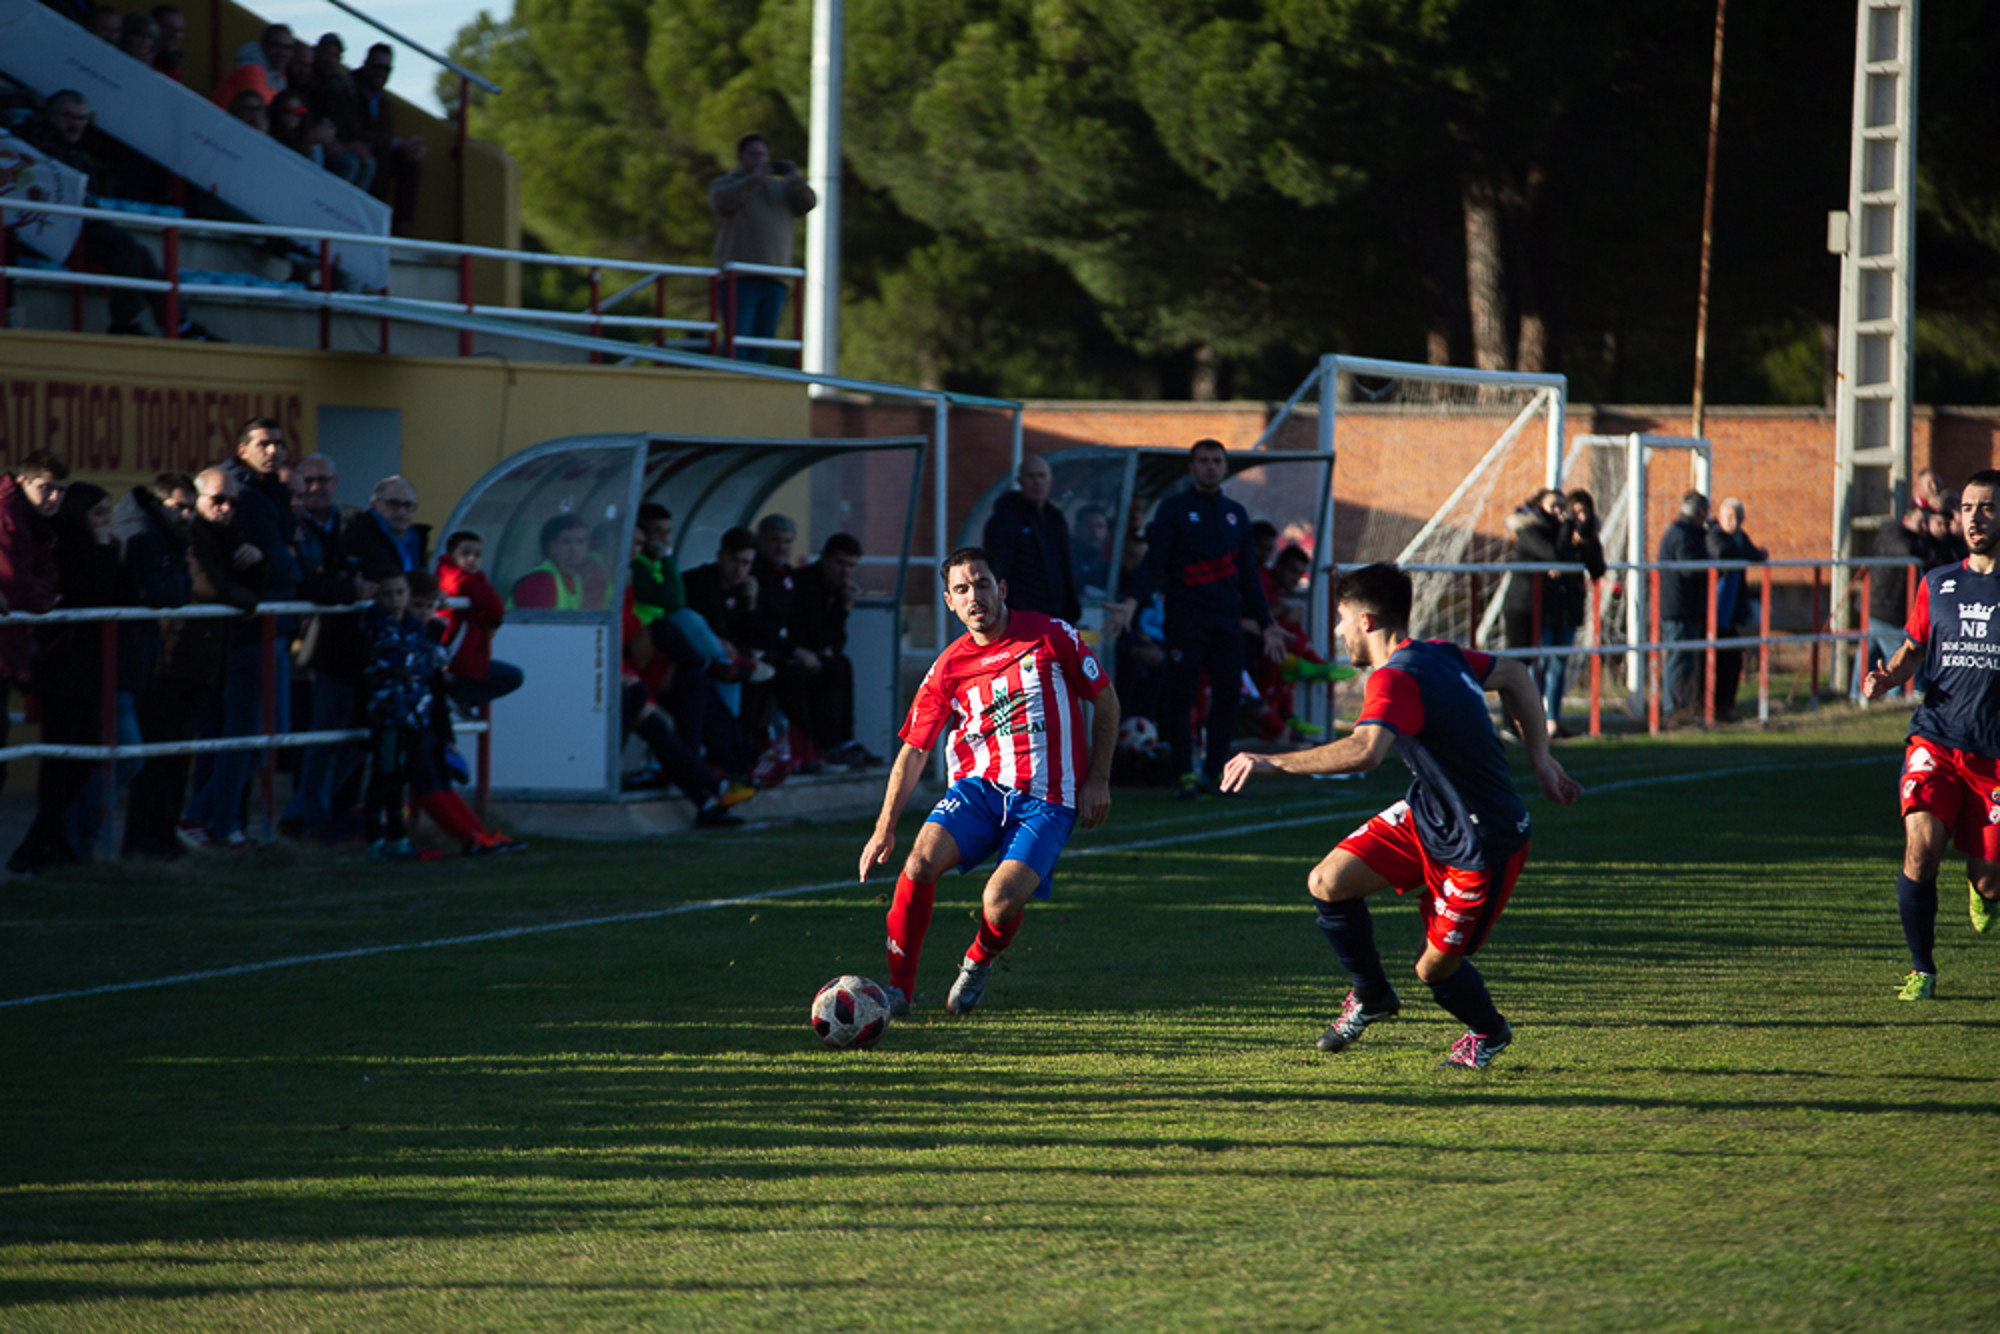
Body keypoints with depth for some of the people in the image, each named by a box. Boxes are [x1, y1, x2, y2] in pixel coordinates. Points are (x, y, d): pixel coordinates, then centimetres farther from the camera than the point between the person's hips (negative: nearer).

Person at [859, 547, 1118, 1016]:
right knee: (920, 862, -24)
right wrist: (884, 828, -1)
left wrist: (1097, 780, 2)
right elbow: (914, 750, 6)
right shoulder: (948, 669, 3)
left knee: (1000, 903, -23)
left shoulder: (1052, 636, -3)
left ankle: (979, 963, 14)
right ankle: (899, 987, -9)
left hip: (1046, 801, -3)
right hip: (978, 785, 3)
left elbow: (1105, 700, 7)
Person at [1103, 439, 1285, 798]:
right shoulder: (1173, 509, 3)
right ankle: (1186, 775, -2)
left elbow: (1249, 576, 22)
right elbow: (1153, 563, -5)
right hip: (1185, 616, -4)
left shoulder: (1236, 514, 17)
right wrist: (1132, 602, -21)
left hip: (1227, 619, 4)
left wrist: (1266, 624, 21)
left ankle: (1214, 772, 6)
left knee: (1228, 694, -2)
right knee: (1180, 694, -7)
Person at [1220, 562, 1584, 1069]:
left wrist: (1273, 762, -42)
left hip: (1481, 850, -9)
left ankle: (1488, 1031, 37)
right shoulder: (1441, 655, 1)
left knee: (1435, 969, 5)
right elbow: (1515, 674, 16)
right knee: (1328, 883, -2)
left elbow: (1364, 750, -46)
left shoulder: (1396, 679, -28)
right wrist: (1539, 759, 15)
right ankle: (1371, 996, 20)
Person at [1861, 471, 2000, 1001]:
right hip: (1935, 740, 2)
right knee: (1922, 845, -20)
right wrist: (1887, 676, -2)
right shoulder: (1937, 585, 8)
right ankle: (1921, 969, -4)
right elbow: (1911, 650, 20)